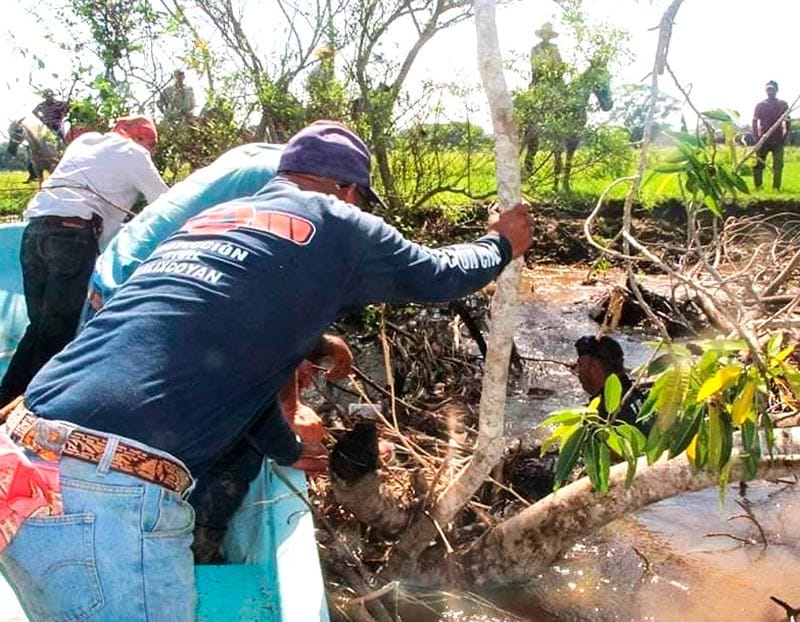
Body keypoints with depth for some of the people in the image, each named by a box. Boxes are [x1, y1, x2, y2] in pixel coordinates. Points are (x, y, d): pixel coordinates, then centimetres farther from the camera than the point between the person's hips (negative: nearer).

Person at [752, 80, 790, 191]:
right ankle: (757, 187, 6)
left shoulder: (783, 105, 6)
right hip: (763, 140, 0)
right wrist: (757, 138, -7)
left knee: (778, 166, -4)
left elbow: (787, 122, 8)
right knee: (759, 164, -2)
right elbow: (754, 122, 3)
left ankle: (776, 188, 1)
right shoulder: (760, 105, 4)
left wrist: (785, 137, -2)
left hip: (778, 140, 0)